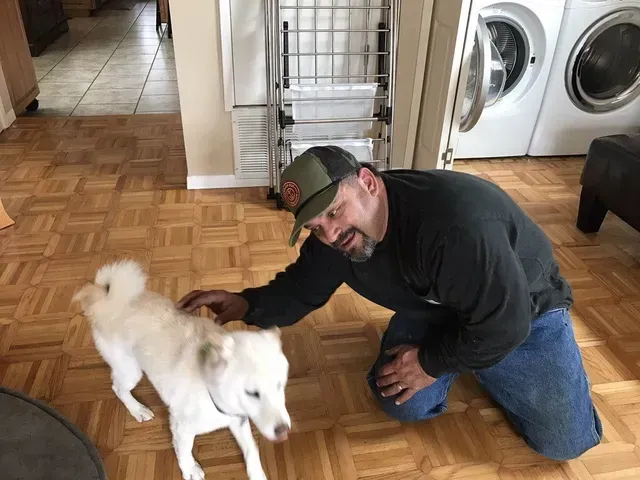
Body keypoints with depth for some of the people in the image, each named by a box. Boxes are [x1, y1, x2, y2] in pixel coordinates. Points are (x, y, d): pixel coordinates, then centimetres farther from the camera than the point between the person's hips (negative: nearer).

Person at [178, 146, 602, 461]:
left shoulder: (457, 219, -43)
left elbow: (504, 324, -34)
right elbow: (300, 289, -8)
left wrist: (432, 362, -22)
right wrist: (246, 305, -27)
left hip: (523, 309, -3)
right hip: (436, 306, 4)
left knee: (564, 440, -4)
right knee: (404, 405, -10)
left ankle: (478, 363, 21)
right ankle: (464, 360, 18)